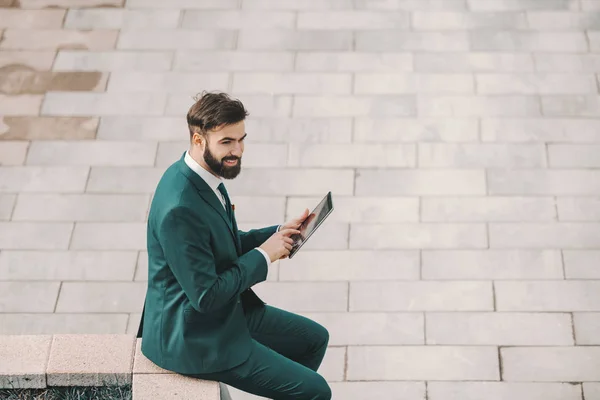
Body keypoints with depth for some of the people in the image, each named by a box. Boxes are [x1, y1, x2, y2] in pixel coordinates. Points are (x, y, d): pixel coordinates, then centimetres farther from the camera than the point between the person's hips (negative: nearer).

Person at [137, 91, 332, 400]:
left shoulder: (201, 177, 0)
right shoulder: (179, 209, -30)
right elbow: (206, 296, -27)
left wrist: (278, 235, 0)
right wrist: (263, 255, -17)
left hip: (227, 312, 10)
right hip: (194, 339, -10)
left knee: (315, 338, 20)